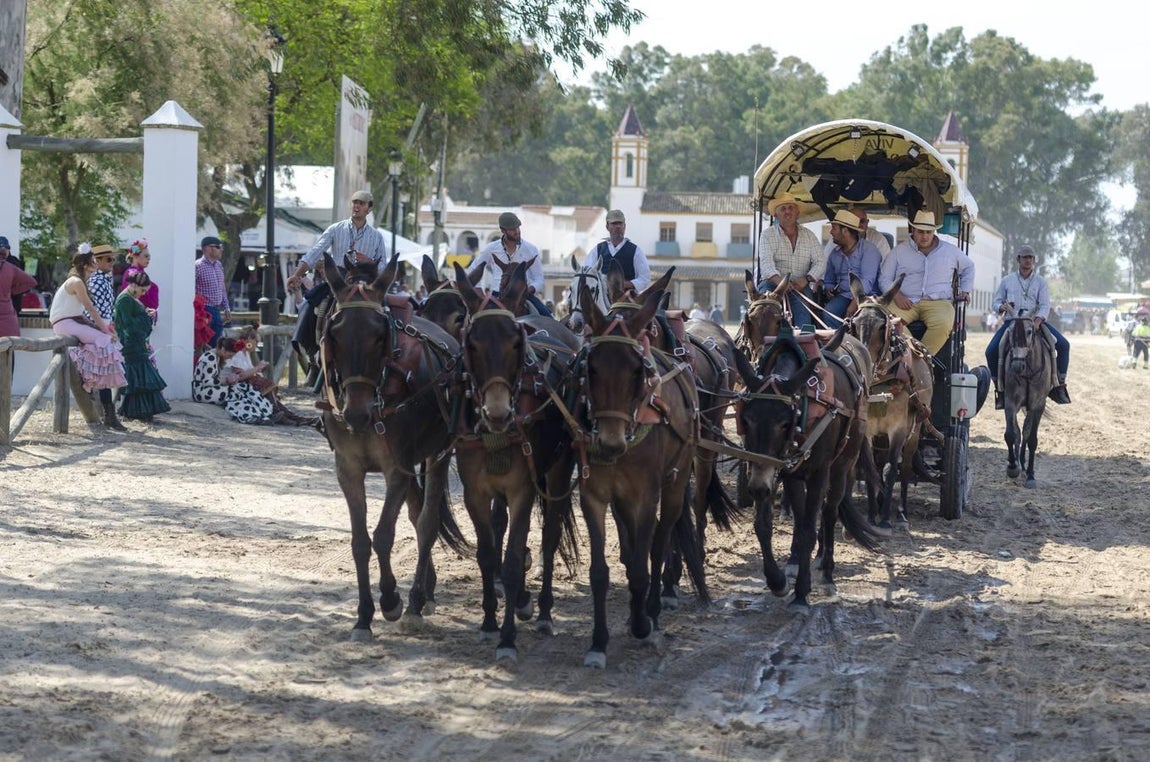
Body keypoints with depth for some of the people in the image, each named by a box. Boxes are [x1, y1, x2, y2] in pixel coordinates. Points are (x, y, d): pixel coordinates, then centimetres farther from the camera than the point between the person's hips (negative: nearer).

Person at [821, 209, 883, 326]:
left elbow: (867, 281, -15)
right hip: (843, 296, 5)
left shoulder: (868, 250, -3)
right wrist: (828, 289, 4)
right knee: (828, 313, -28)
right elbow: (828, 281, 29)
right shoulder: (835, 253, 18)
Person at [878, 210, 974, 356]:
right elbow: (884, 278, 12)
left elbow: (968, 268, 35)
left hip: (938, 302, 0)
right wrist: (896, 295, -7)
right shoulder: (900, 250, 14)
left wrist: (965, 290, 21)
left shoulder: (950, 251, 17)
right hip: (905, 301, 0)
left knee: (943, 324, -36)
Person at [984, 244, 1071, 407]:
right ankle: (999, 388, -5)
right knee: (991, 351, -22)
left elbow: (1045, 306, -3)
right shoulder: (1007, 281, 12)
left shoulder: (1040, 281, 9)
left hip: (1036, 321, 0)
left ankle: (1059, 385, -6)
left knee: (1063, 345, -18)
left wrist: (1037, 321, -23)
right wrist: (1001, 307, -12)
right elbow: (995, 303, 14)